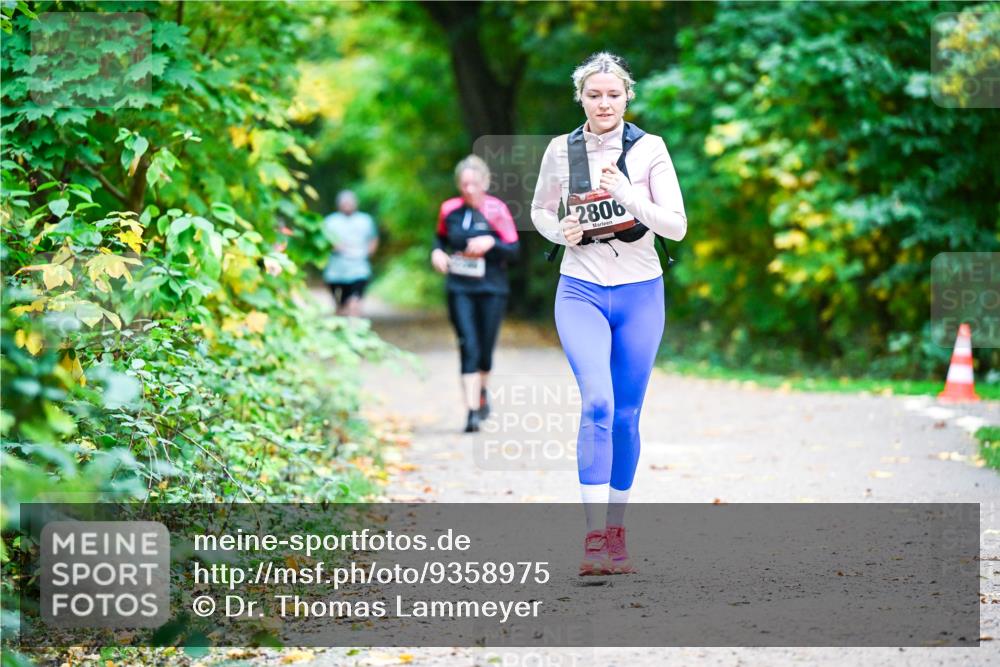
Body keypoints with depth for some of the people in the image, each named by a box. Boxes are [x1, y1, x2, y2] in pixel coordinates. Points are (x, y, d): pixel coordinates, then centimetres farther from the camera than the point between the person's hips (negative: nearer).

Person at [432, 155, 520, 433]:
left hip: (492, 289, -1)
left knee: (485, 350, 7)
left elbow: (514, 250, -5)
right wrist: (437, 251, 0)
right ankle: (472, 411, -13)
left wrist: (491, 243, -22)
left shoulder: (497, 210, -6)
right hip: (459, 290, 1)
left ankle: (482, 392, 39)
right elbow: (441, 237, 21)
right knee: (468, 347, -11)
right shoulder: (450, 210, 2)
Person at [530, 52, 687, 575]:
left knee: (627, 414, 7)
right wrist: (559, 232, -5)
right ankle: (594, 537, -22)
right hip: (581, 292, -1)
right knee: (597, 403, -19)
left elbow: (677, 227, -7)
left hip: (640, 294, 1)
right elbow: (540, 209, 16)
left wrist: (630, 198, -21)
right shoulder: (560, 151, 1)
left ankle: (616, 535, 20)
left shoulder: (649, 149, -3)